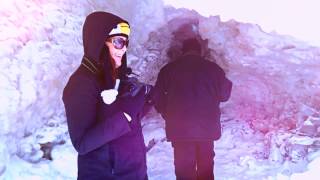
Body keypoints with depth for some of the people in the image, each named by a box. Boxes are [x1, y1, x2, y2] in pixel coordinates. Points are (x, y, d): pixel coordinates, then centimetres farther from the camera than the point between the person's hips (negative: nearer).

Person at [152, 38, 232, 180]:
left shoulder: (168, 69, 1)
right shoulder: (213, 68, 1)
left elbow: (158, 98, 0)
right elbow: (224, 94, 10)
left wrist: (169, 116, 14)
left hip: (180, 128, -1)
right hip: (207, 127, 1)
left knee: (184, 168, 7)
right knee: (206, 168, 16)